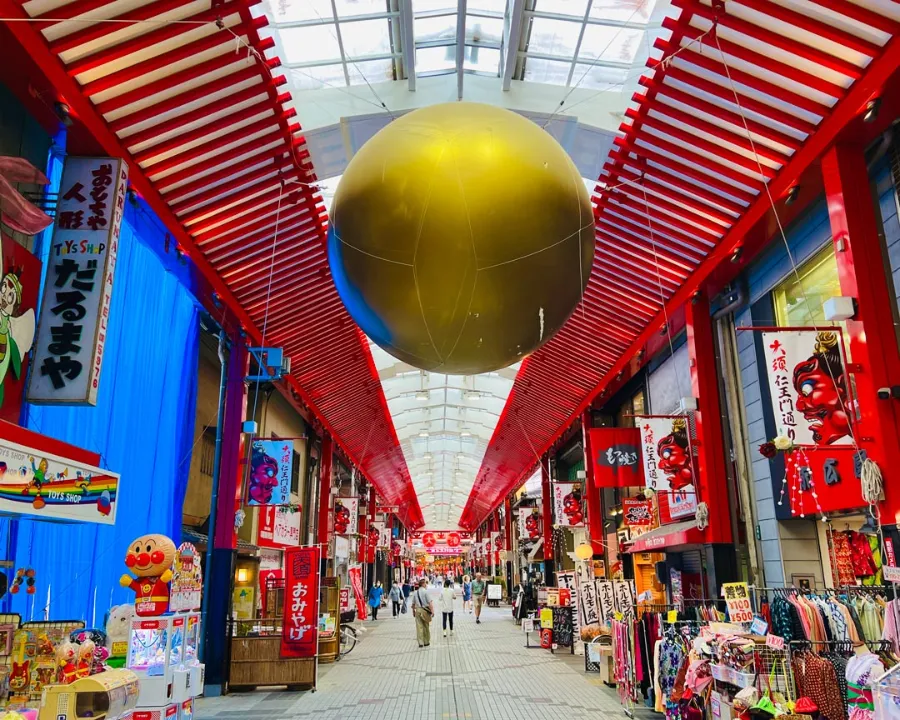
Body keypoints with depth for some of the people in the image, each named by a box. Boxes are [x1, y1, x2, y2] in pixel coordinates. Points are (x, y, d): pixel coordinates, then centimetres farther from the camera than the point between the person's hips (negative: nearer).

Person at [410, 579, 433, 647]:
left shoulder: (415, 592, 7)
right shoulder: (425, 591, -10)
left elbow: (413, 603, 14)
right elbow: (430, 602, -16)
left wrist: (413, 611, 25)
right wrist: (432, 611, -16)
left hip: (418, 610, 4)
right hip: (425, 610, -4)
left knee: (419, 627, 3)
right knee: (426, 627, 9)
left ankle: (420, 642, 0)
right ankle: (426, 642, 18)